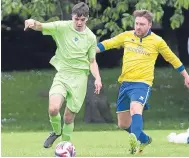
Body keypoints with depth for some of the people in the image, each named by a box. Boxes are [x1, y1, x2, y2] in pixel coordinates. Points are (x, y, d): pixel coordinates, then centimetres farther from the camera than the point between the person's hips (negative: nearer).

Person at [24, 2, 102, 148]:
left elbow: (92, 61, 11)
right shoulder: (62, 27, -4)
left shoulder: (91, 37, 2)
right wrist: (33, 23, -37)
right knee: (53, 109, -21)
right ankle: (57, 131, 11)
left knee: (69, 117, 0)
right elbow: (41, 27, -13)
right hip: (62, 74, -1)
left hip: (79, 77, 1)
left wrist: (97, 78, -6)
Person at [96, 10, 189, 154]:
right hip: (125, 83, 5)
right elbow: (107, 44, 12)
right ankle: (144, 139, 38)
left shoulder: (157, 41, -1)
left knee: (135, 108, -36)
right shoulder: (126, 36, 6)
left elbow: (172, 59, 11)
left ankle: (135, 140, -53)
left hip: (142, 84, -5)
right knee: (123, 124, 12)